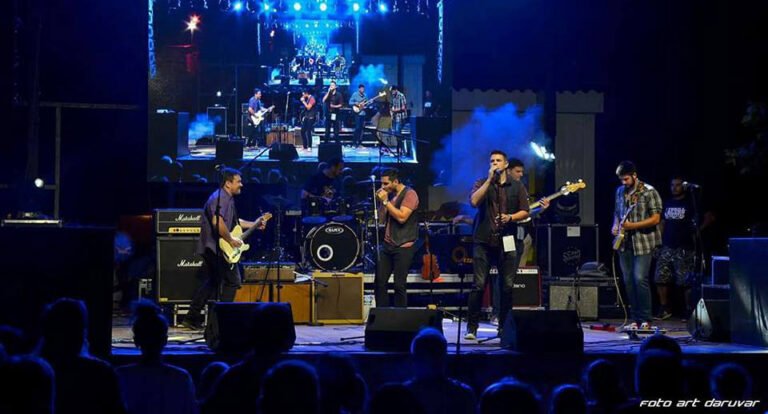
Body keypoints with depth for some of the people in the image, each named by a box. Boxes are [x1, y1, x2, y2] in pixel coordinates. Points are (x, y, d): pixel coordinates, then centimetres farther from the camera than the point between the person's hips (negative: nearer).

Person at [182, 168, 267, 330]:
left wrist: (254, 225, 26)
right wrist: (231, 240, -23)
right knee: (233, 281, -3)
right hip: (217, 249, -11)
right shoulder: (220, 198, -17)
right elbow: (218, 222, -31)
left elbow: (233, 221, 30)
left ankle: (192, 318, 18)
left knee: (212, 283, 16)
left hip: (211, 249, 11)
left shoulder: (228, 198, 17)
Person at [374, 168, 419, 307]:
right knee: (379, 282, 2)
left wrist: (385, 201, -14)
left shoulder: (409, 194, -9)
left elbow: (402, 217, -20)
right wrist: (381, 202, 1)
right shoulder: (390, 195, 13)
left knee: (399, 285, -4)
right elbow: (382, 220, 15)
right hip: (387, 245, 7)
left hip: (403, 247, -7)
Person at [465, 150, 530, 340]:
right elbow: (474, 201, -11)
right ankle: (472, 327, 1)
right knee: (479, 285, -6)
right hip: (484, 240, -1)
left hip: (507, 241, 1)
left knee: (508, 286, 0)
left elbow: (524, 212, 10)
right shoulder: (482, 183, 8)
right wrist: (490, 179, -11)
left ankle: (504, 326, 11)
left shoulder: (517, 186, 11)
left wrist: (510, 217, -10)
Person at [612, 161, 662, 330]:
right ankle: (635, 319, 12)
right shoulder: (620, 191, 11)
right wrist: (615, 225, 3)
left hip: (643, 243, -6)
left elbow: (655, 218, -11)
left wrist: (632, 225, -18)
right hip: (625, 243, 6)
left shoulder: (649, 192, -7)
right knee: (628, 281, 5)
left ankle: (646, 320, -6)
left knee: (640, 279, -14)